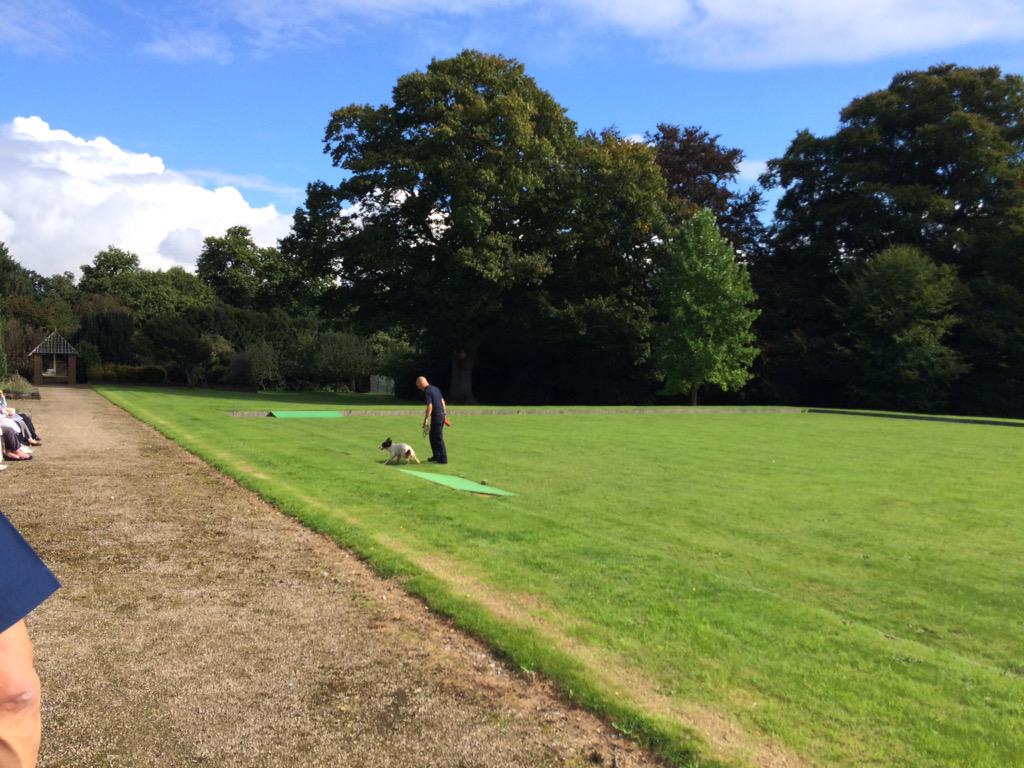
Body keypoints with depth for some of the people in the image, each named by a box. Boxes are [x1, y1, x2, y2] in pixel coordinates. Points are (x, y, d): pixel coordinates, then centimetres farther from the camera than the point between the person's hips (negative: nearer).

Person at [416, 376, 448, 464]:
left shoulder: (427, 391, -14)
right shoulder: (436, 388, 13)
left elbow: (430, 406, -20)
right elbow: (442, 401, 17)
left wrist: (426, 420, -17)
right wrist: (444, 413, 24)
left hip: (436, 416, -9)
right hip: (441, 414, 9)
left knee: (439, 438, -3)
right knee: (432, 436, 20)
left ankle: (443, 459, 0)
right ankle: (436, 456, 25)